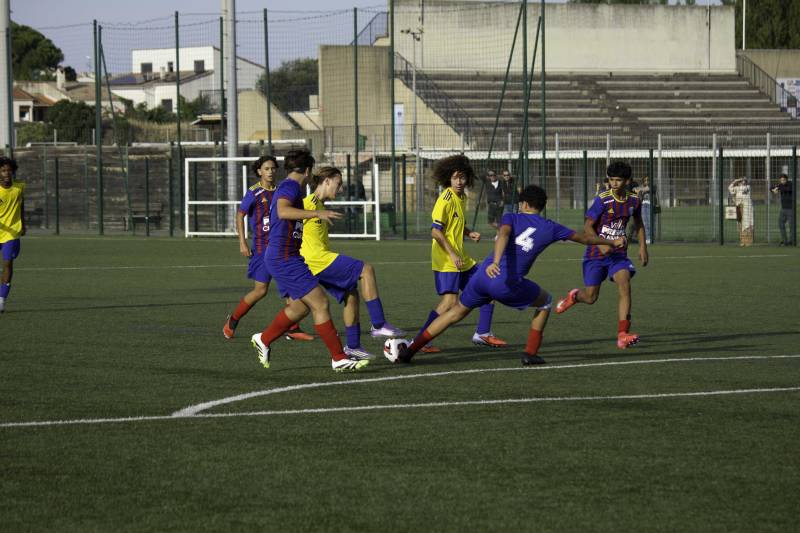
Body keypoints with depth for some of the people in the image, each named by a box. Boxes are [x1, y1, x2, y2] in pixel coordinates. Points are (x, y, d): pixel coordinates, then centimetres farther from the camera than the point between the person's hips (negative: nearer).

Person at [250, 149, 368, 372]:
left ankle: (263, 340, 28)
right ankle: (339, 358, -8)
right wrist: (317, 213, -38)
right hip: (285, 259, -11)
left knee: (300, 307, 19)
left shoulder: (287, 187, 18)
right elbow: (282, 211, -34)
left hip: (281, 259, 11)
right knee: (320, 304, -9)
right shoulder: (290, 186, -14)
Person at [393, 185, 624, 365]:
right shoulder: (550, 229, 13)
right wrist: (612, 242, 41)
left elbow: (503, 235, -11)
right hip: (506, 285, -2)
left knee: (457, 312, 19)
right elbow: (583, 238, 24)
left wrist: (496, 262, -30)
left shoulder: (512, 218, 13)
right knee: (545, 301, 24)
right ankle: (531, 353, 22)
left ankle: (410, 350, 15)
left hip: (483, 275, 2)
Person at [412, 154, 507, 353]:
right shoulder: (446, 199, -16)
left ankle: (482, 334, 24)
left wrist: (470, 233, 5)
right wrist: (453, 255, -24)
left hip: (461, 259, 9)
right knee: (450, 301, -18)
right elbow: (435, 231, -20)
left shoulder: (462, 197, 11)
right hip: (446, 260, -9)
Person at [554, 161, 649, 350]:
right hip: (596, 254, -3)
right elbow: (588, 226, -14)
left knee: (624, 285, -22)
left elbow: (638, 223, 18)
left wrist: (642, 247, 9)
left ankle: (622, 335, -24)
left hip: (618, 253, 3)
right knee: (590, 297, 2)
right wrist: (601, 245, -29)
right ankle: (574, 296, 42)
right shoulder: (603, 200, -16)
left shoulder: (634, 201, -1)